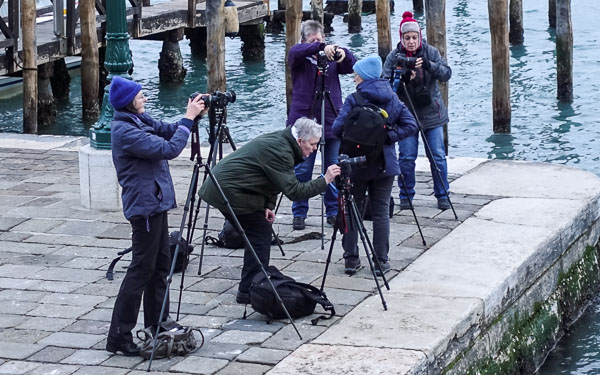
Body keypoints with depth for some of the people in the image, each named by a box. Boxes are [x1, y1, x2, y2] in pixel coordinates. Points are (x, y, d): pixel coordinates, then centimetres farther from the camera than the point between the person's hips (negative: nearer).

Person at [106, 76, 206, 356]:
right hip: (144, 206, -10)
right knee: (141, 268, -6)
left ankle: (157, 325, 25)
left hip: (155, 203, 10)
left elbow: (167, 131, 14)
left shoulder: (140, 120, 8)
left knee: (160, 265, 15)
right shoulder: (125, 131, -20)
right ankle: (118, 337, -2)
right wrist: (188, 119, -18)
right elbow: (169, 149, -24)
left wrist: (193, 115, -2)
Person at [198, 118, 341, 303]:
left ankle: (249, 287, 21)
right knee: (261, 236, -7)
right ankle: (248, 292, -3)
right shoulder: (279, 152, -22)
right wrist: (325, 180, -23)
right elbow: (293, 191, -26)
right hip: (230, 191, -10)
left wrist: (268, 205, 3)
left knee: (259, 234, 14)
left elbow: (271, 180, 16)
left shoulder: (279, 141, 9)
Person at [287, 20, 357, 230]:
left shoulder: (331, 60, 11)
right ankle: (299, 213, 8)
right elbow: (296, 51, -19)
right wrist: (321, 47, -34)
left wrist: (343, 53, -23)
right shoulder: (299, 59, 3)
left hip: (331, 121, 2)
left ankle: (333, 211, 15)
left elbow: (352, 67, -2)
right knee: (302, 170, -1)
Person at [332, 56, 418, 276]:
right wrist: (389, 136, -3)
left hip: (357, 164, -3)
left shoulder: (354, 100, -10)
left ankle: (351, 259, 10)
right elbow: (410, 125, -1)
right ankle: (381, 261, 7)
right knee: (381, 212, 7)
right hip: (385, 165, 3)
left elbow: (338, 129, -15)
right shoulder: (392, 99, 4)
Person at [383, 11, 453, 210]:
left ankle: (442, 196, 13)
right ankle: (406, 196, 12)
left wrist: (429, 65, -26)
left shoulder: (430, 52, -1)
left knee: (438, 156, 2)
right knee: (406, 157, -2)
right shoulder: (394, 57, -3)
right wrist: (401, 78, -26)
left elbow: (446, 74, -10)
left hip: (431, 113, 1)